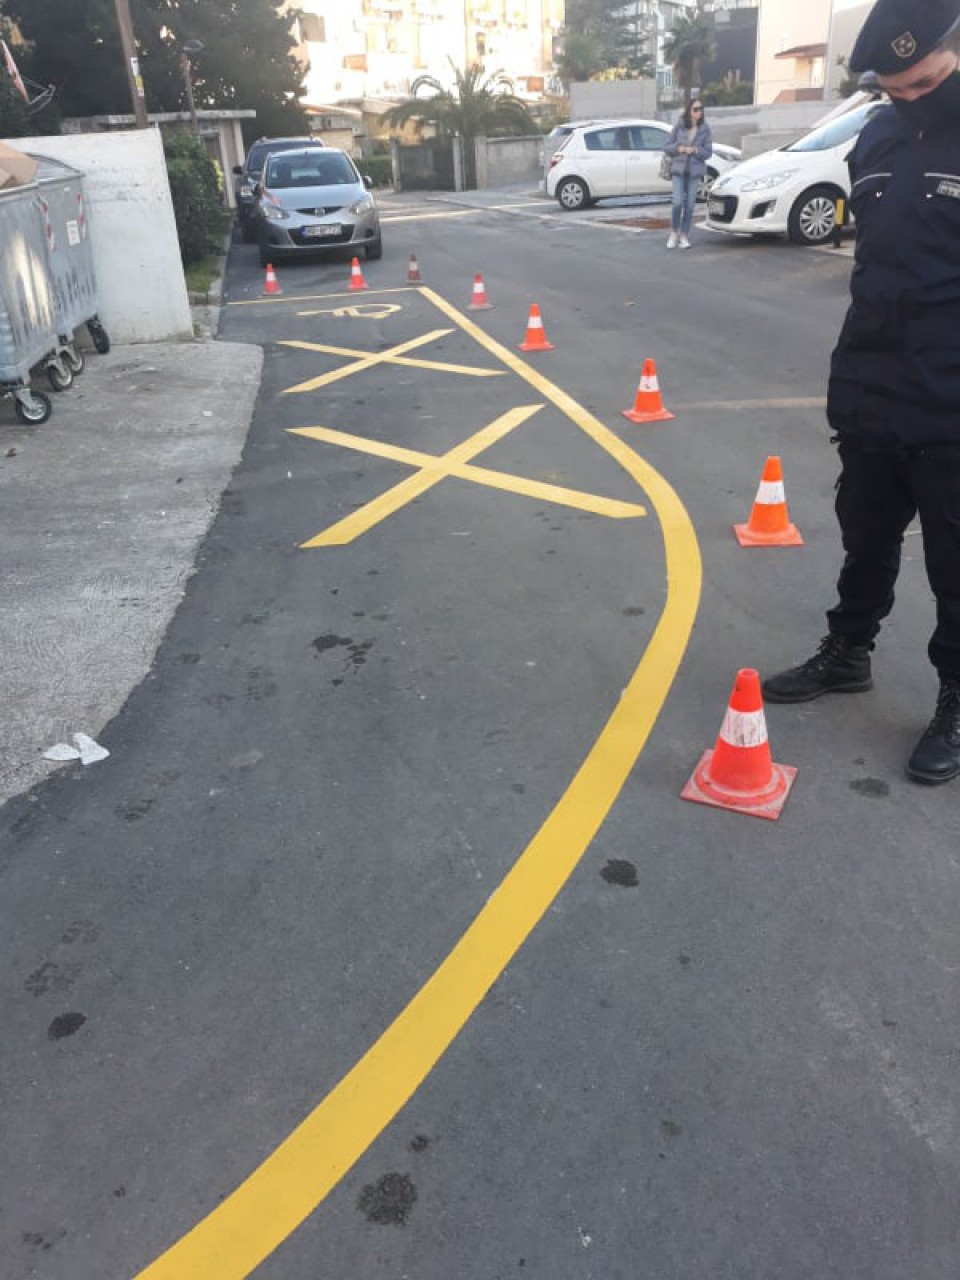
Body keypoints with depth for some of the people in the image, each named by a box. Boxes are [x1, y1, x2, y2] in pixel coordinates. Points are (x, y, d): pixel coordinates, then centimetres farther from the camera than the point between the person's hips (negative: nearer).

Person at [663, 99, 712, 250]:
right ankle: (674, 233, 9)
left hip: (695, 170, 1)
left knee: (690, 205, 2)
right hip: (678, 169, -1)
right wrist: (678, 148, -13)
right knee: (678, 202, -11)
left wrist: (695, 150, -15)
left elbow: (708, 152, 2)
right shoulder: (679, 126, -1)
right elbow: (666, 146, 4)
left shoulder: (705, 129, 1)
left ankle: (684, 236, 13)